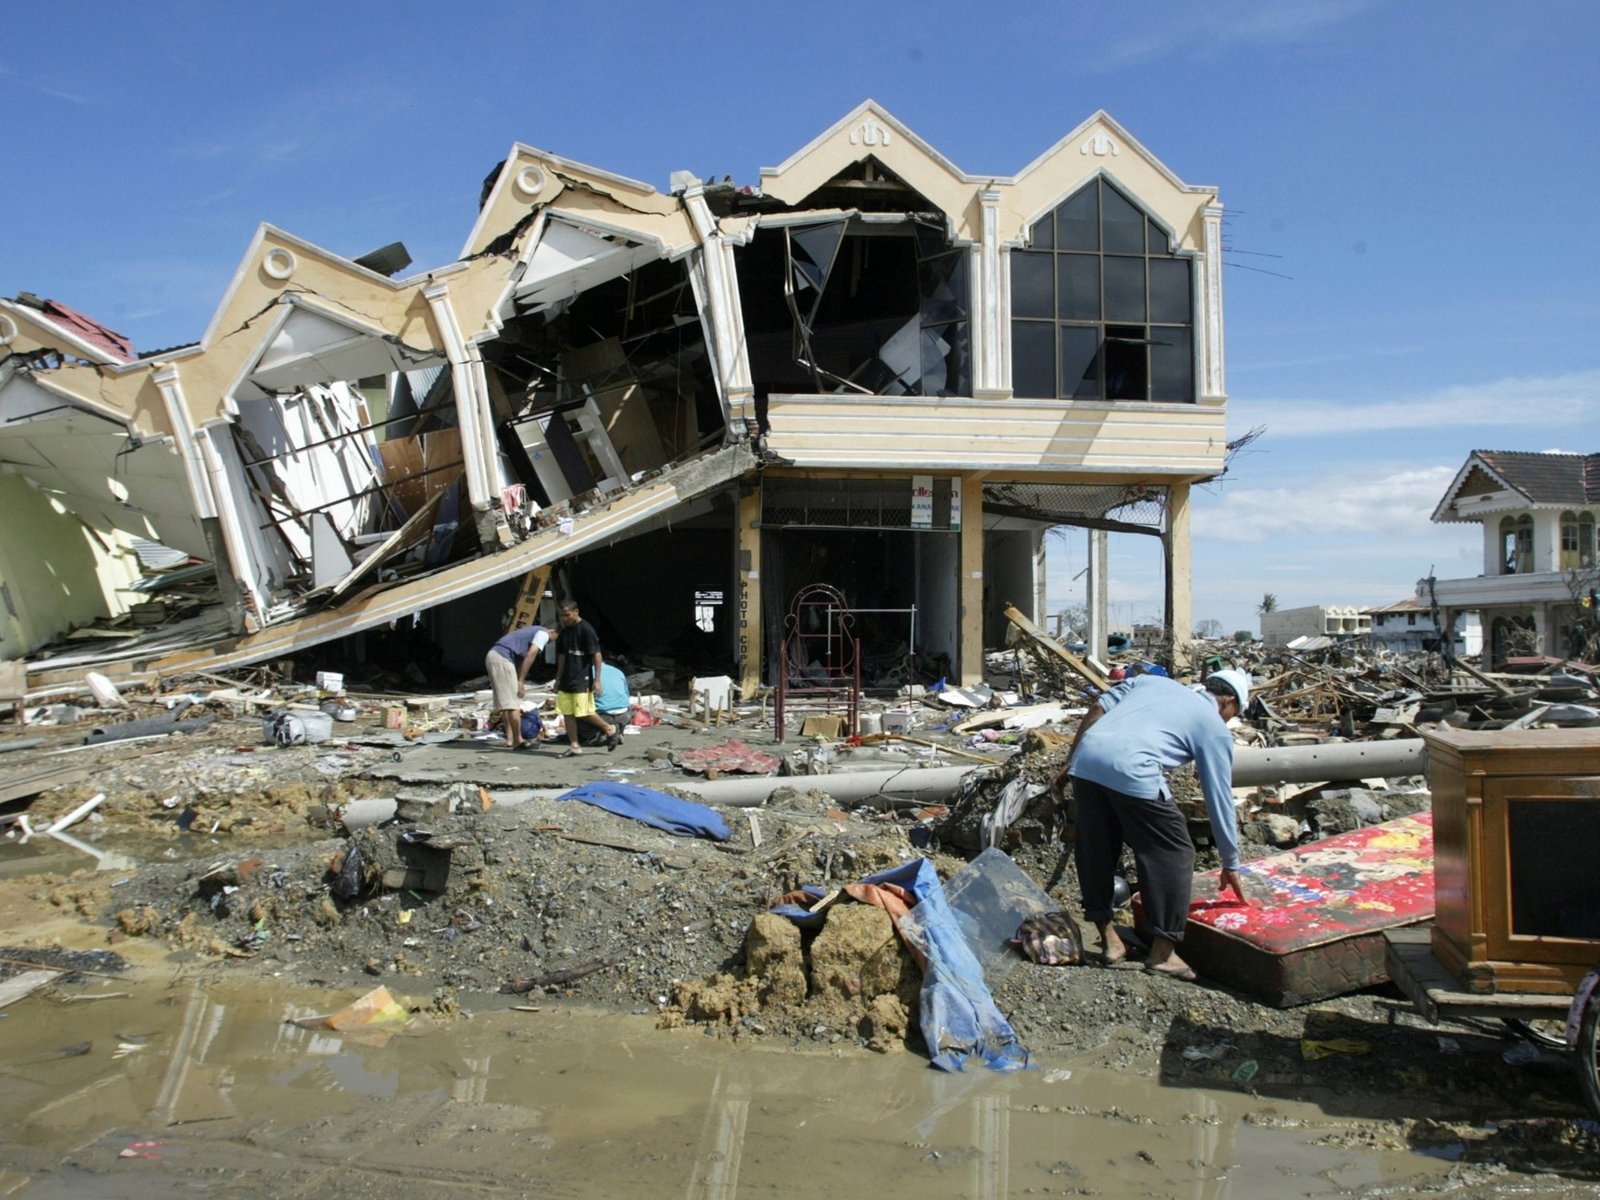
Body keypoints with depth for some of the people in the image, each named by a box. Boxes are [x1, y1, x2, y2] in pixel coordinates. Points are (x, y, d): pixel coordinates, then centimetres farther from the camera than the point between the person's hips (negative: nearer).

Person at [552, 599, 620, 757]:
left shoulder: (586, 630, -12)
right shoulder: (564, 632, 10)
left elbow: (597, 655, -13)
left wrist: (597, 680, -16)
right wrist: (558, 679, 19)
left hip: (582, 680, -7)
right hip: (567, 680, 7)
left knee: (584, 713, -7)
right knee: (567, 713, 4)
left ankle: (611, 729, 13)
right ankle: (574, 747, 10)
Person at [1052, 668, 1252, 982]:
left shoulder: (1153, 681, 30)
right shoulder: (1214, 729, 18)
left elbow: (1099, 707, 19)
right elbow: (1220, 800, 20)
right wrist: (1230, 864, 29)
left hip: (1086, 758, 6)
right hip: (1132, 770, -5)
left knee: (1094, 848, 19)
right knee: (1173, 853, 12)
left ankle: (1108, 940, 30)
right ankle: (1162, 951, 16)